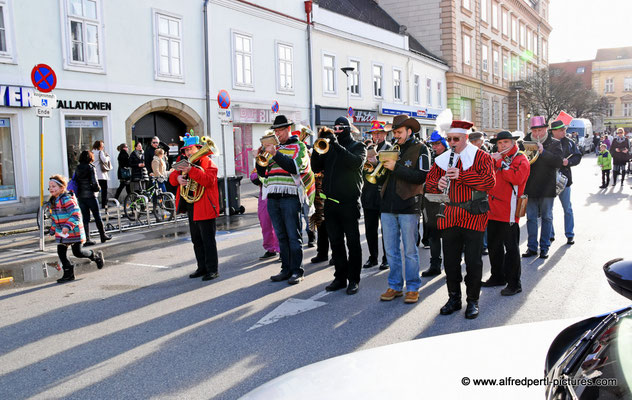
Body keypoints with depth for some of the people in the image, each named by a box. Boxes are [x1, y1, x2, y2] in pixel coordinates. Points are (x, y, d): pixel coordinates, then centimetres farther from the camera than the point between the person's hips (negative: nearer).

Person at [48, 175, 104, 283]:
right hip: (61, 233, 8)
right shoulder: (53, 201, 11)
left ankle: (96, 256, 22)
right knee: (61, 253, 4)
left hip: (73, 232, -8)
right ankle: (68, 274, 13)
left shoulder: (67, 199, -18)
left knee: (77, 252, -4)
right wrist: (52, 229, 23)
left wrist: (68, 226, -34)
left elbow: (76, 214, -26)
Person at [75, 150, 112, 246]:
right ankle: (103, 235, 18)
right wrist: (97, 188, 2)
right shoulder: (91, 167, -10)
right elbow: (94, 182, -16)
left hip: (80, 196, 5)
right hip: (90, 195, -5)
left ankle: (87, 239, 4)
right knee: (97, 216, 8)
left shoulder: (77, 168, 7)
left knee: (85, 218, 7)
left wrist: (78, 192, 16)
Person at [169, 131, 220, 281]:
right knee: (196, 240, 14)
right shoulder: (185, 163, 14)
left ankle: (213, 269, 1)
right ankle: (202, 267, 24)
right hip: (191, 207, 8)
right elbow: (172, 177, 12)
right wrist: (178, 178, -12)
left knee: (208, 240, -5)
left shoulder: (208, 162, -8)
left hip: (204, 208, -8)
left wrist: (191, 170, -30)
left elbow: (209, 180, -24)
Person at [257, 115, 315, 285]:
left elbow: (295, 167, -16)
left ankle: (297, 271, 3)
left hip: (290, 196, -5)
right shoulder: (273, 146, 18)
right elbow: (262, 172, 14)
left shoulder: (299, 146, 3)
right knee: (281, 236, 9)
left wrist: (275, 154, -20)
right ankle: (286, 269, 16)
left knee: (294, 236, -3)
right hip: (273, 197, 6)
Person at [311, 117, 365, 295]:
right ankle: (340, 277, 20)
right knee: (336, 242, 10)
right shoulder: (329, 147, 15)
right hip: (331, 202, 5)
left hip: (349, 202, -5)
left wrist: (336, 144, -20)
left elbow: (357, 162, -19)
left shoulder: (358, 146, 2)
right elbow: (316, 168, 6)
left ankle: (353, 280, 10)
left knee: (353, 243, 1)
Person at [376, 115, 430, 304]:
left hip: (408, 206, -5)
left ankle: (413, 287, 13)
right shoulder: (391, 148, 16)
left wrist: (396, 168, -16)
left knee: (410, 250, 2)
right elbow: (383, 177, 16)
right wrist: (381, 167, -5)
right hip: (388, 205, 5)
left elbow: (422, 176, -13)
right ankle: (395, 286, 20)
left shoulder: (420, 149, 0)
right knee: (391, 250, 9)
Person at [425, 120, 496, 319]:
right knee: (450, 260, 9)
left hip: (473, 216, -4)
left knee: (473, 261, 1)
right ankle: (454, 298, 24)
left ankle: (473, 301, 15)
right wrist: (438, 184, -10)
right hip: (448, 217, 4)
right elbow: (429, 182, 14)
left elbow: (489, 182, -12)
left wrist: (461, 175, -20)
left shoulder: (481, 157, -1)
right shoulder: (442, 159, 11)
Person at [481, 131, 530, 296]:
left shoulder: (521, 159, -4)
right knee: (494, 246, 16)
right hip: (493, 211, 8)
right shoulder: (497, 158, 18)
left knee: (511, 248, -3)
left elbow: (517, 178, -23)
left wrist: (500, 163, -17)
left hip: (509, 212, -8)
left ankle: (514, 283, 5)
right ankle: (497, 277, 30)